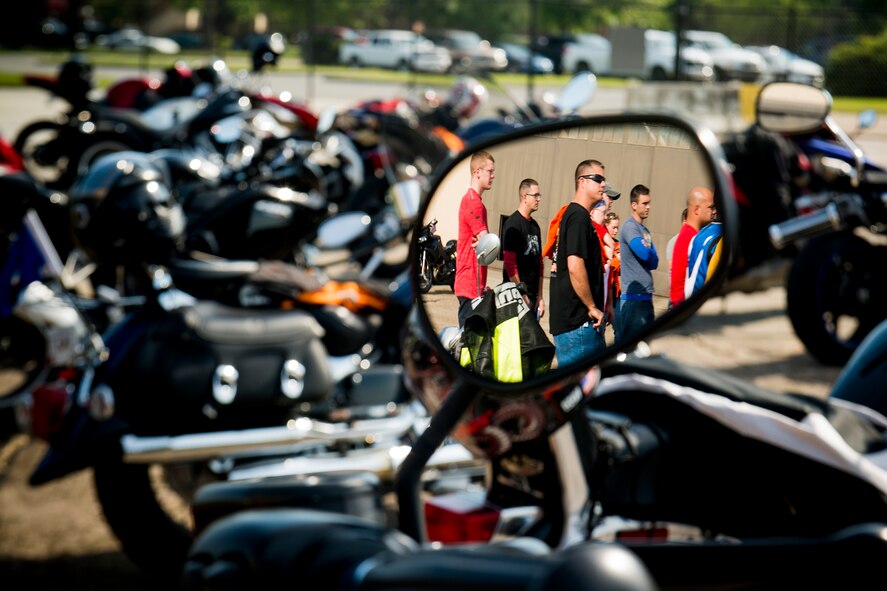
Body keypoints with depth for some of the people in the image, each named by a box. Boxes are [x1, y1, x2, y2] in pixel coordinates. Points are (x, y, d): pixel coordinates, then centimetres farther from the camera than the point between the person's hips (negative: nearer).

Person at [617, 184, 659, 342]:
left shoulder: (645, 230, 18)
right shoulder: (630, 227, -10)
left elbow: (654, 262, 11)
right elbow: (644, 253, -23)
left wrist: (648, 256, -8)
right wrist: (649, 252, -2)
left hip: (647, 296, 9)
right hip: (633, 297, -9)